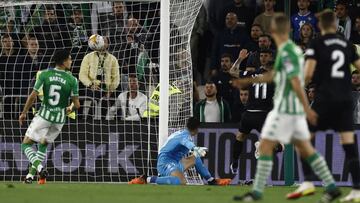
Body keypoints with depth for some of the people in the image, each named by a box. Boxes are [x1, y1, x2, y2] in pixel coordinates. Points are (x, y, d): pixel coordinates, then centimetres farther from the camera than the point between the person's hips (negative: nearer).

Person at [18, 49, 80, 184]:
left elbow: (33, 96, -7)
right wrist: (70, 109, 21)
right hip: (59, 118, 2)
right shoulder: (72, 80, -7)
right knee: (43, 145, 21)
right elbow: (77, 105, -3)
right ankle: (31, 174, 15)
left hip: (44, 115, -2)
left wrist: (24, 113, 6)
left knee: (26, 144, 7)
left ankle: (38, 166, -17)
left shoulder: (44, 75, -7)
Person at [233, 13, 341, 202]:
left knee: (265, 146, -4)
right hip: (295, 109, 9)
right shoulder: (293, 49, 12)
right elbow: (273, 75, 24)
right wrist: (247, 81, 26)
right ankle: (331, 187, 9)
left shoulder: (286, 52, -17)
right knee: (305, 148, 11)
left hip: (284, 109, -9)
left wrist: (307, 108, -25)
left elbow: (296, 82, -22)